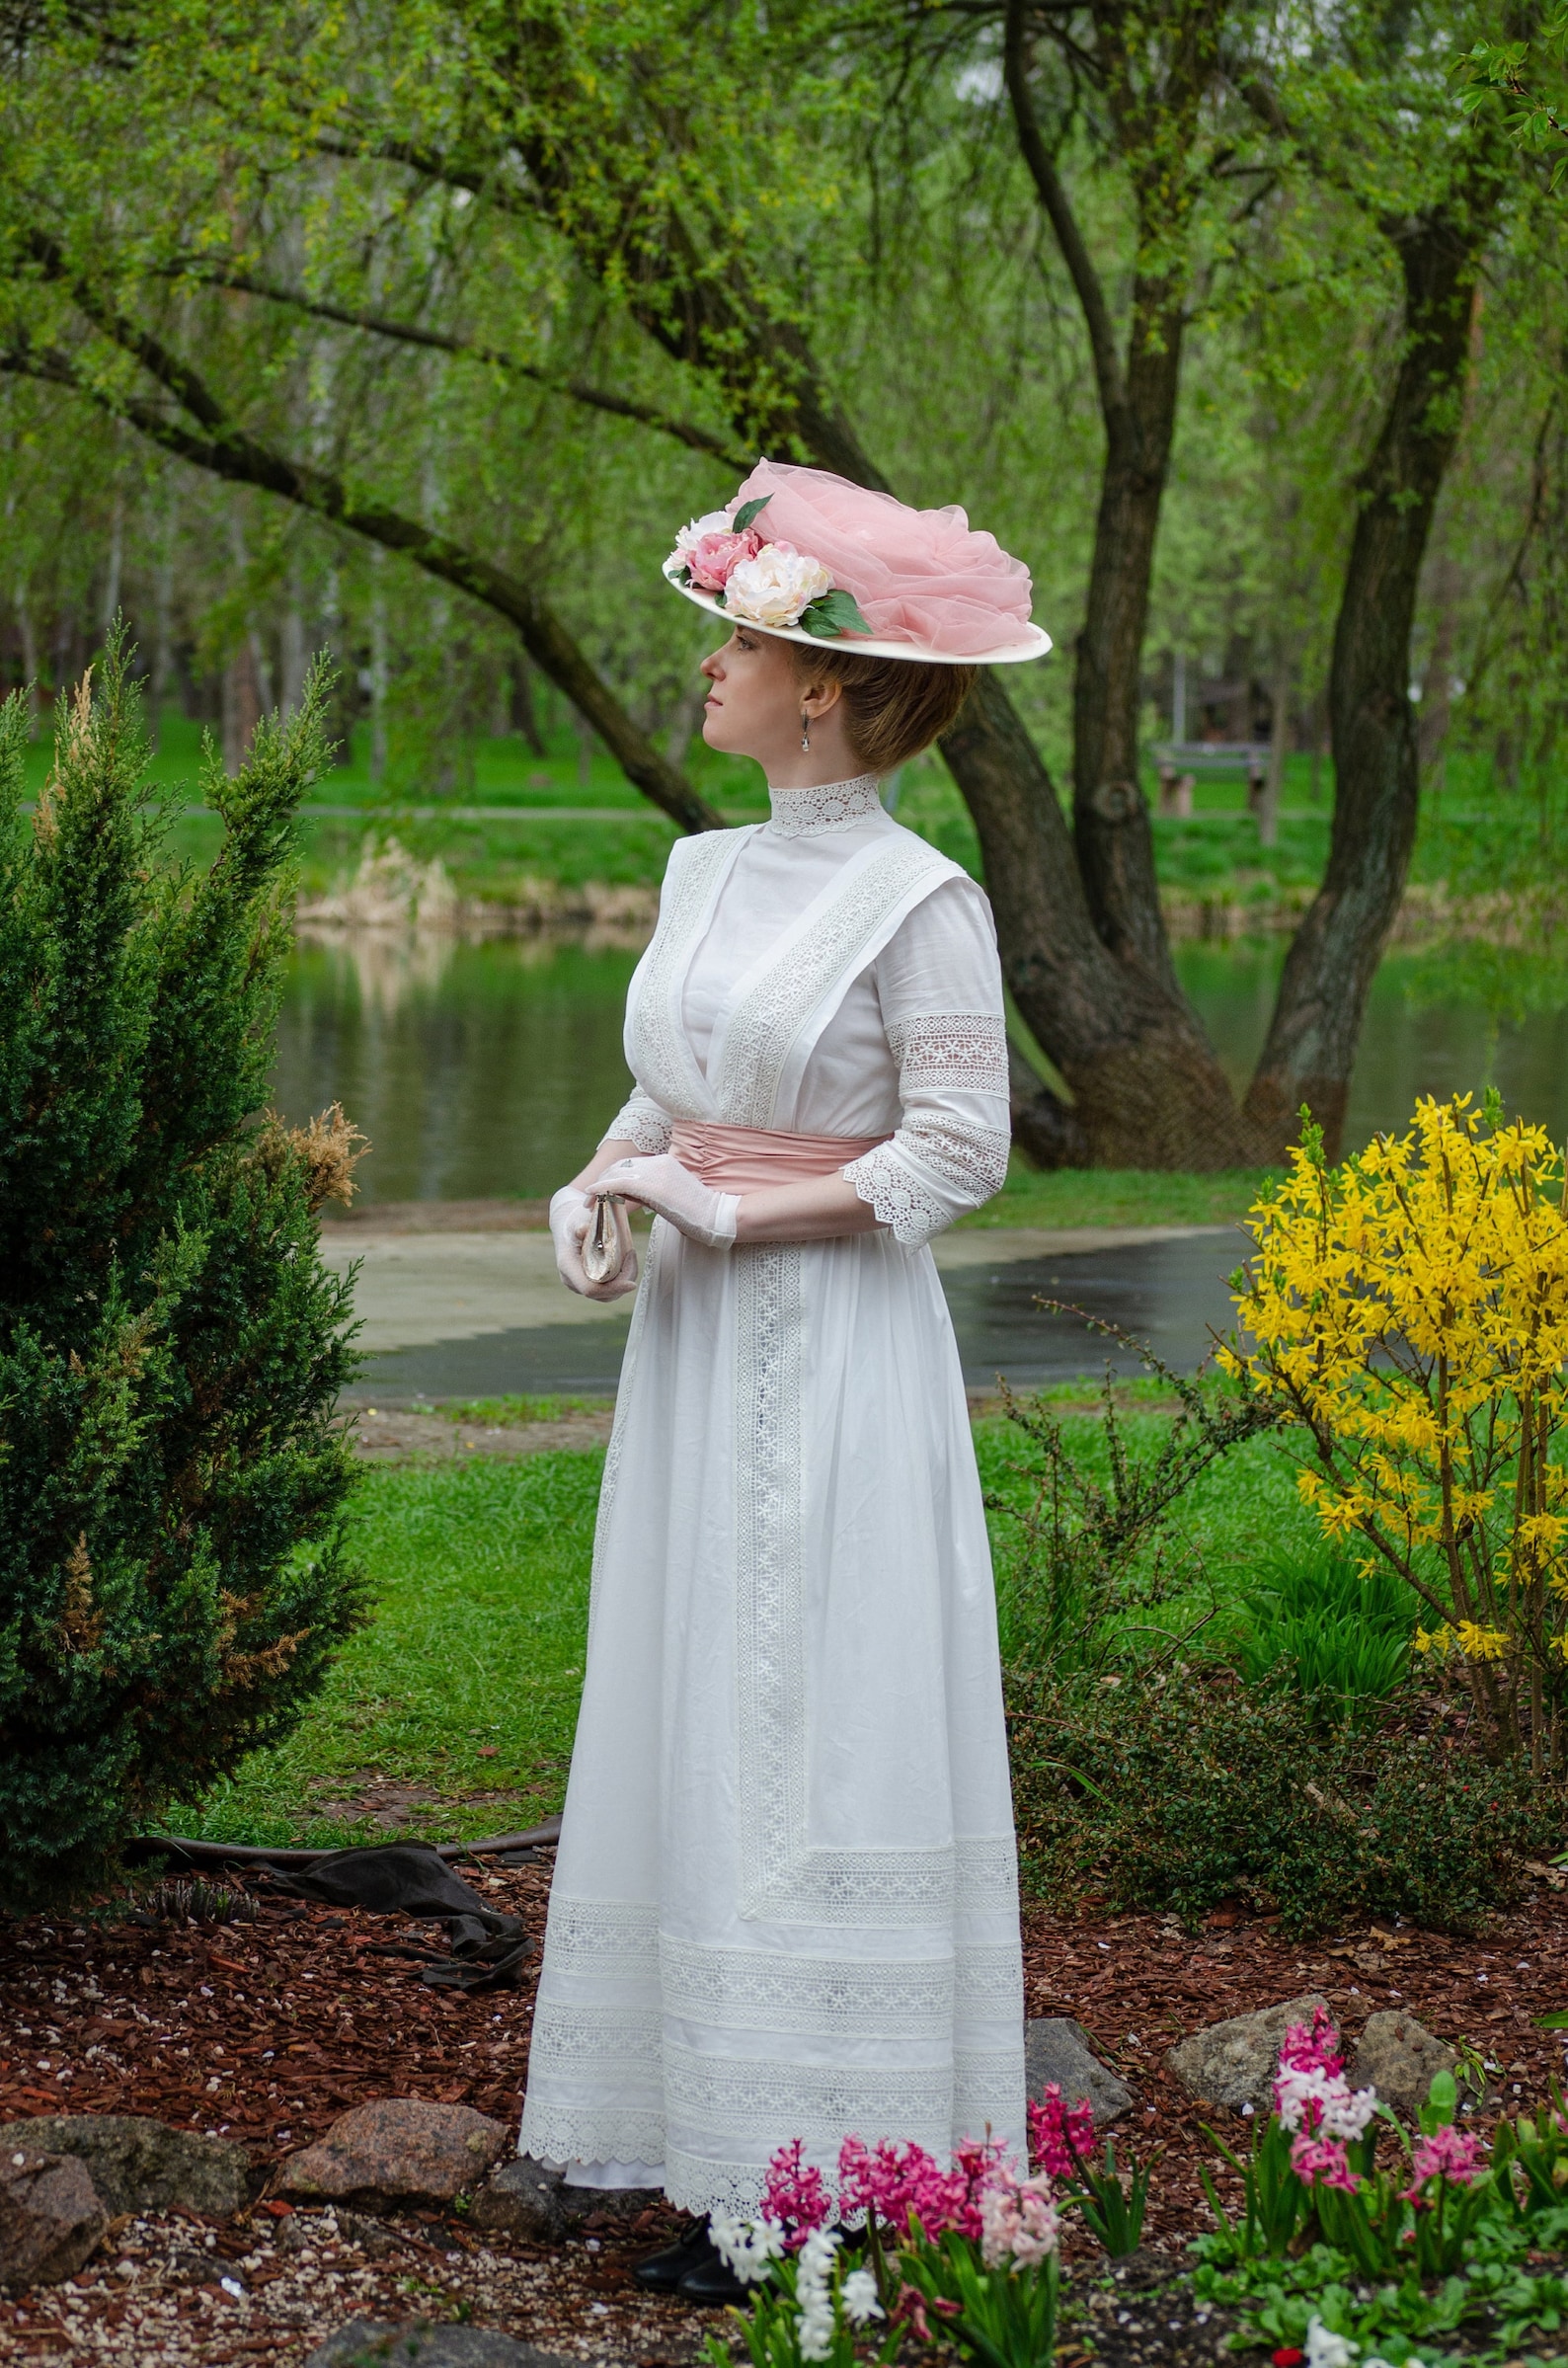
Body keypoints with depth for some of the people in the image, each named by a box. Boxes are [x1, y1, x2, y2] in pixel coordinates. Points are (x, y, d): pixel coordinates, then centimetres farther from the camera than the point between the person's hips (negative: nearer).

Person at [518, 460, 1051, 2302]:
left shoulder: (917, 902, -12)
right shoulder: (705, 872, 11)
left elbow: (956, 1151, -13)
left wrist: (727, 1210, -16)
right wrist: (598, 1184, -2)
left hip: (833, 1353, -8)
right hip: (696, 1347, 8)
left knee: (810, 1737, -5)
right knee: (694, 1723, 10)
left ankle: (813, 2179, 3)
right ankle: (708, 2140, 18)